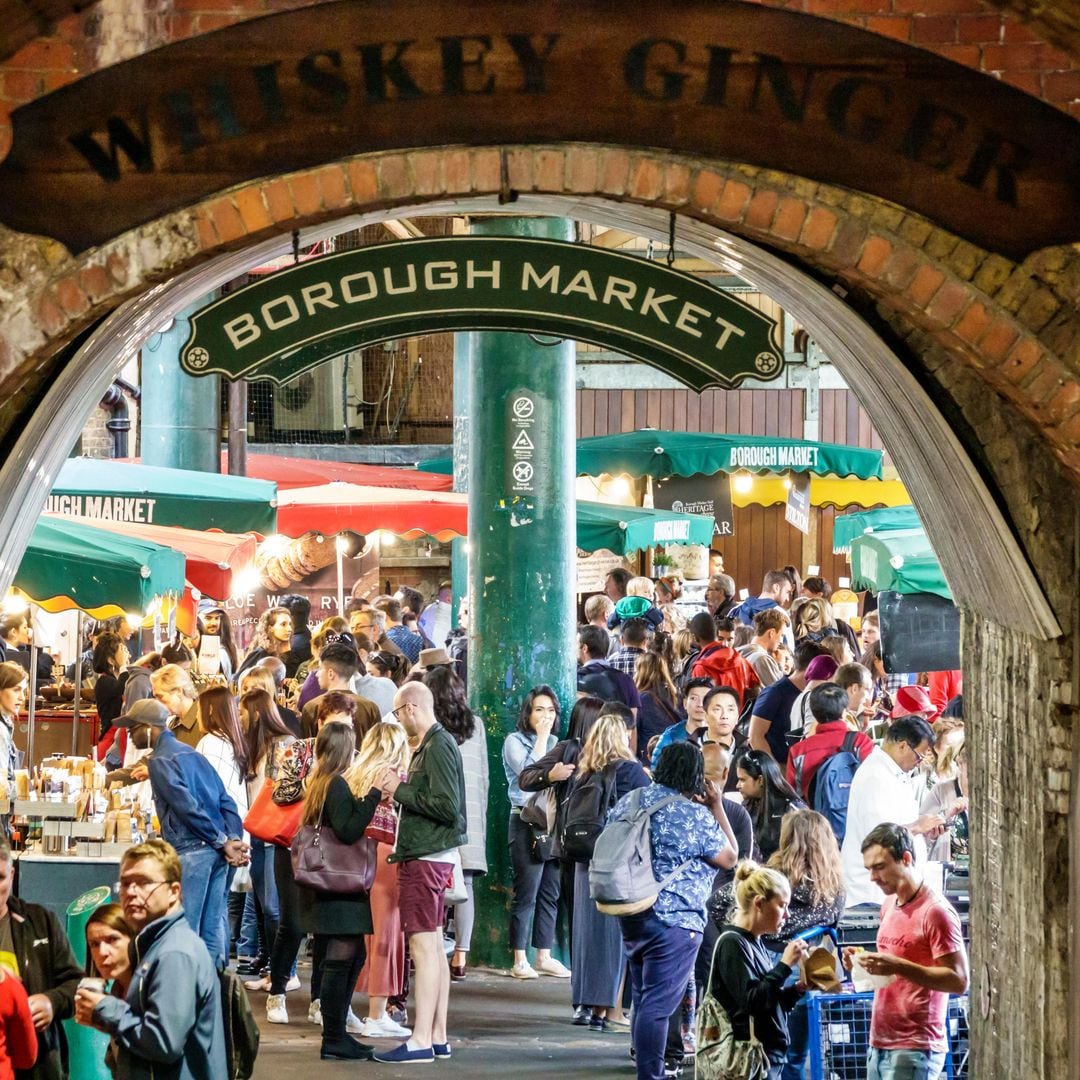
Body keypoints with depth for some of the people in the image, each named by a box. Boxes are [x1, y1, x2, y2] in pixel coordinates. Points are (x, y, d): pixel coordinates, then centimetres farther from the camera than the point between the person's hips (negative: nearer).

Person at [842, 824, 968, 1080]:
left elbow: (958, 980, -16)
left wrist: (898, 967, -25)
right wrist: (867, 963, 6)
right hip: (881, 1045, 9)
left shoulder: (935, 911, -11)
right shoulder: (890, 905, 15)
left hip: (914, 1049, -9)